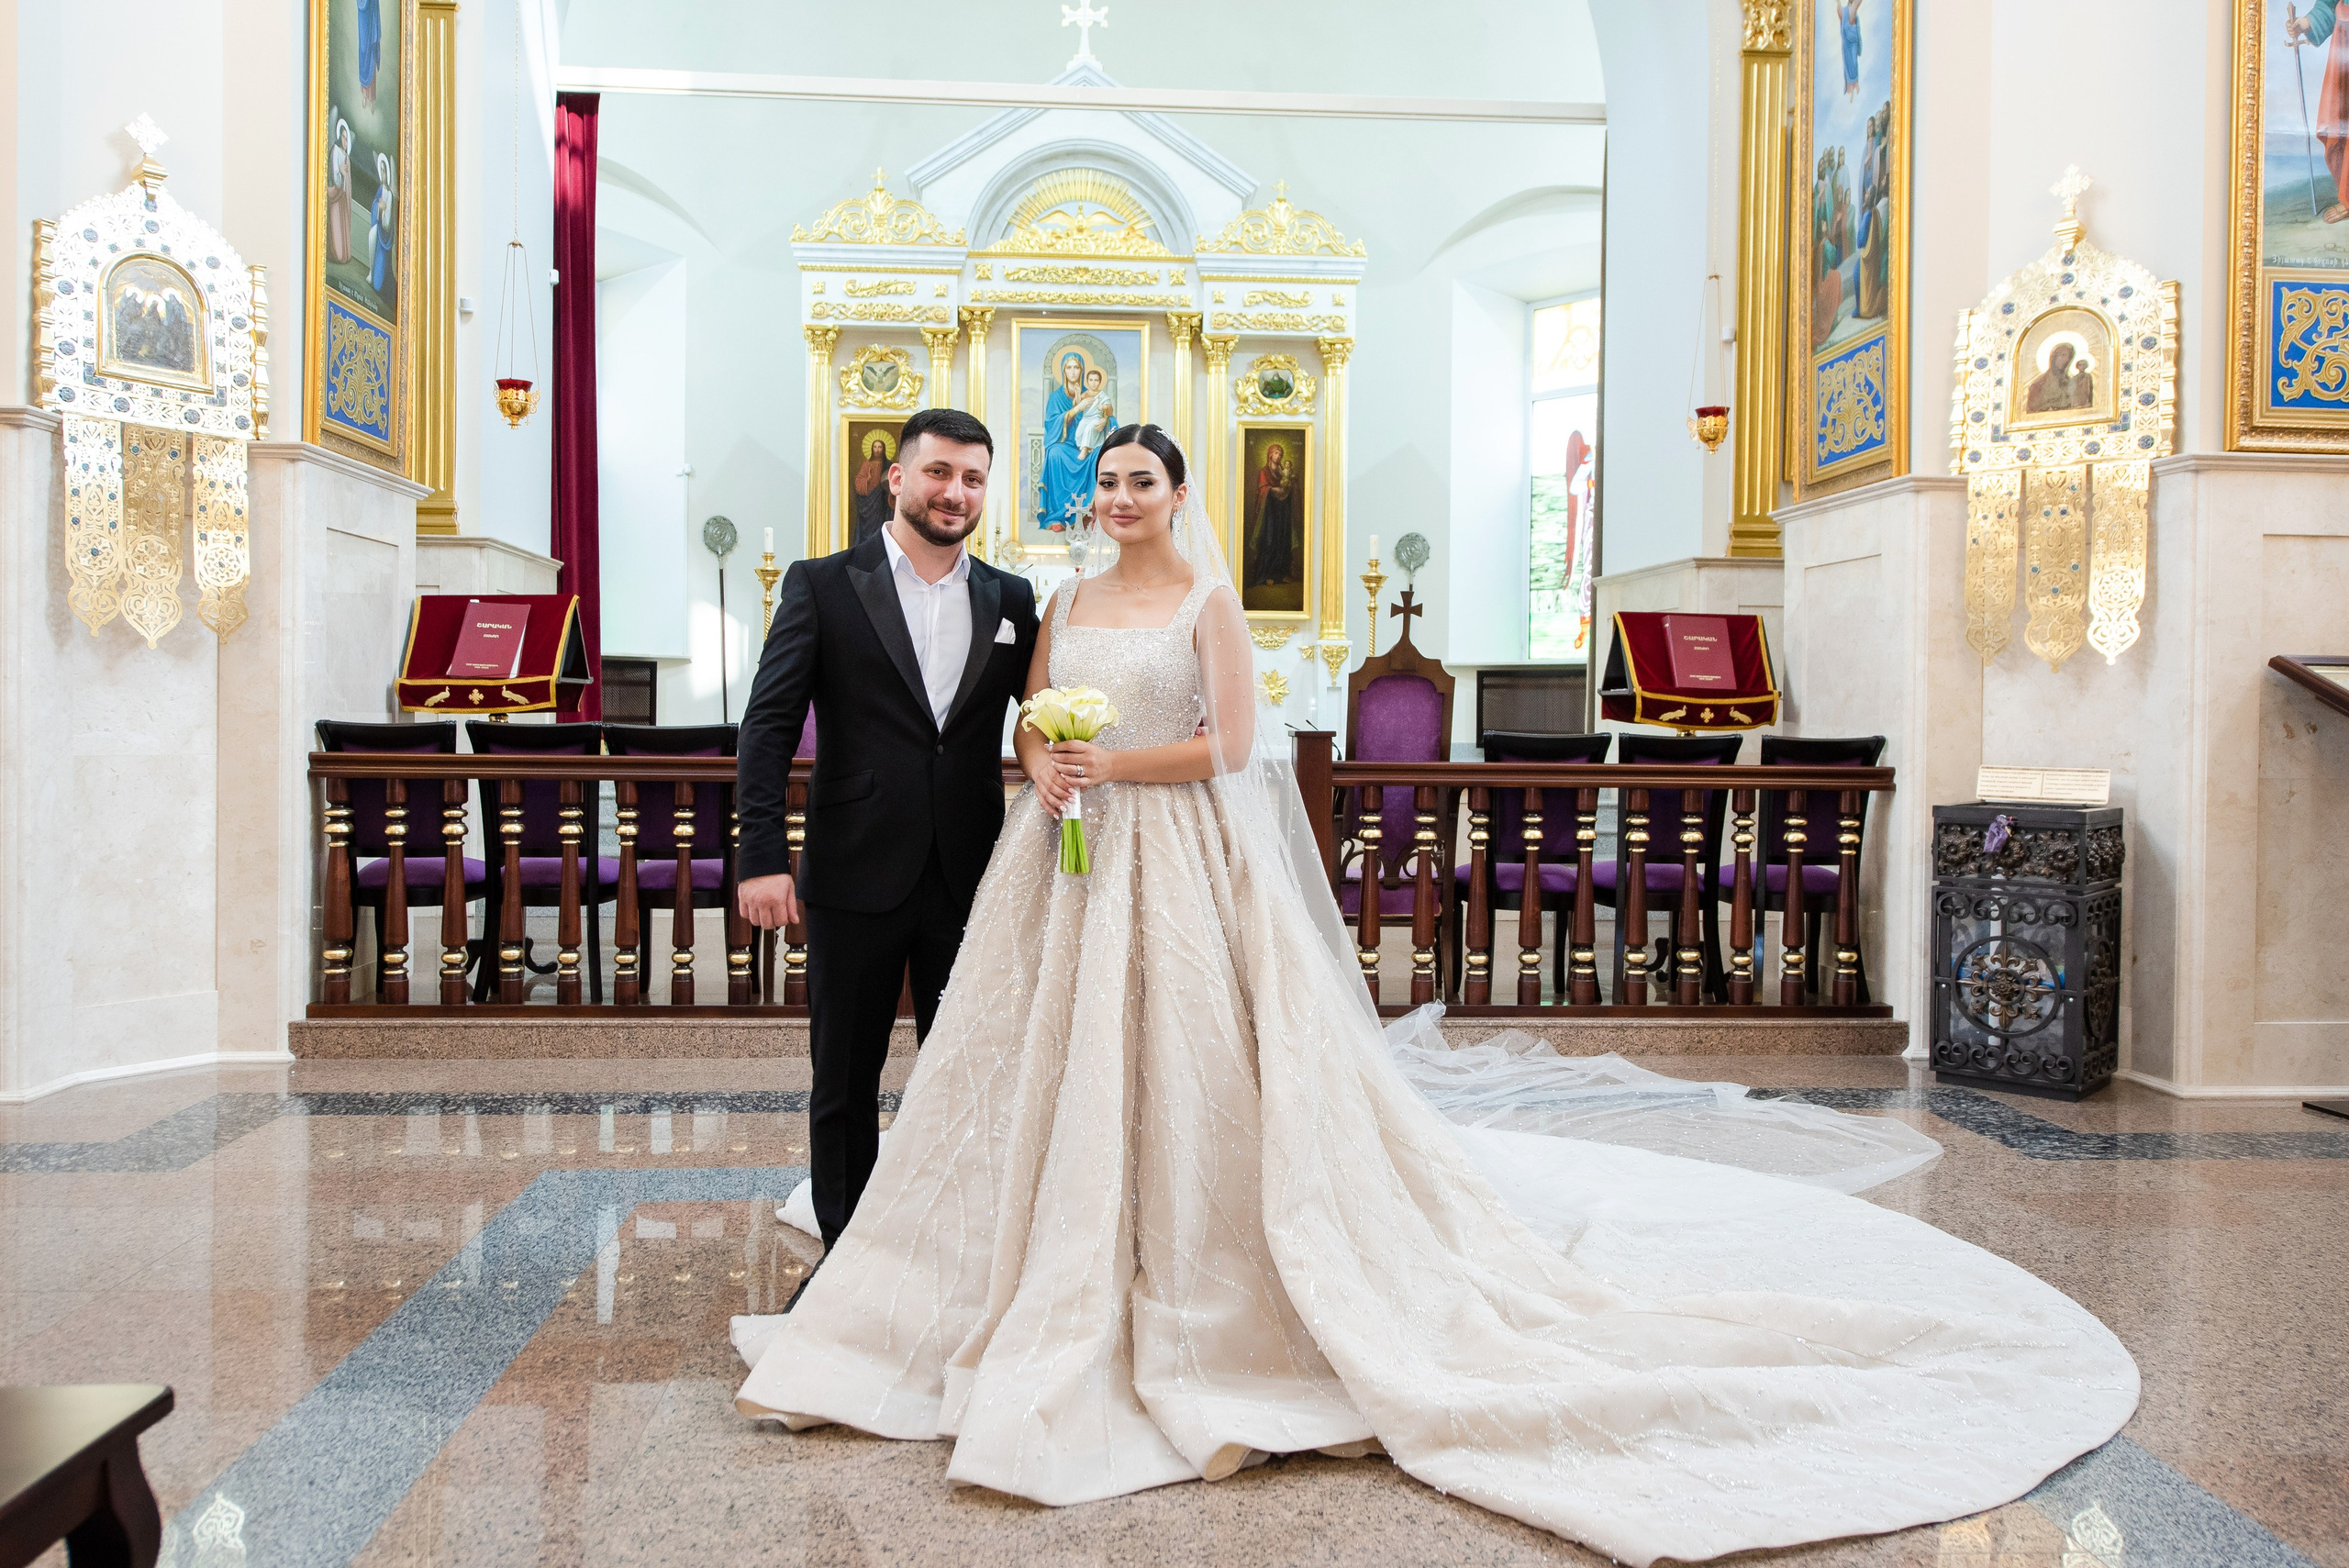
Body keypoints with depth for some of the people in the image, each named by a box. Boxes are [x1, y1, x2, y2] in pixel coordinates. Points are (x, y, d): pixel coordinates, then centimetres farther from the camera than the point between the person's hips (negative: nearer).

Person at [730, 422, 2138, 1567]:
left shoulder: (1209, 598, -1)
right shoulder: (1070, 600, 14)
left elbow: (1229, 743, -9)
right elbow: (1036, 732, 15)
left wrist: (1111, 764, -13)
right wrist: (1047, 773, -7)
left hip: (1183, 868, -5)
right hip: (1072, 868, 6)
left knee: (1179, 1078, -4)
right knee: (1053, 1078, 6)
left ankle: (1187, 1316, 10)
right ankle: (1055, 1313, 18)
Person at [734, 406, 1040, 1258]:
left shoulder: (1010, 600, 8)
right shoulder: (822, 586, -1)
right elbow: (769, 726, -5)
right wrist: (764, 857, -14)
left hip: (970, 882, 2)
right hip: (857, 878, -2)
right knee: (845, 1082, 11)